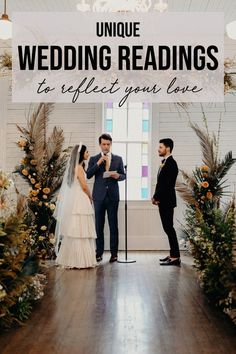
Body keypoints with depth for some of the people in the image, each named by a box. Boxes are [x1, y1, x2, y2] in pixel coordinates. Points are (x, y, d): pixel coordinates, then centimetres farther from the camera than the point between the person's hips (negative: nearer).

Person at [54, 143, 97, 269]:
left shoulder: (72, 166, 14)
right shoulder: (79, 167, -13)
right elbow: (84, 186, -14)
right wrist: (90, 197, 2)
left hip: (72, 201, 9)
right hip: (79, 201, -9)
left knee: (72, 230, 10)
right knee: (79, 230, -6)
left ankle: (69, 258, 15)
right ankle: (80, 260, -4)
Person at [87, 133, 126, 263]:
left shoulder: (118, 159, 9)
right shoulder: (94, 159, 7)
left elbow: (123, 175, 10)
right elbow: (88, 175, -4)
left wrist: (118, 176, -12)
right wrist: (98, 163, -15)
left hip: (113, 196, 0)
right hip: (99, 196, 0)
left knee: (113, 225, 1)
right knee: (99, 225, 4)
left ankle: (114, 253, 8)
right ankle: (99, 252, 11)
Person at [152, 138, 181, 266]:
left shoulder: (171, 164, -14)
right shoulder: (164, 163, 16)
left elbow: (167, 184, -19)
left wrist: (156, 197, -11)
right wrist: (156, 197, 4)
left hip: (167, 201, -9)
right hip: (162, 201, 9)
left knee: (169, 228, -7)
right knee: (167, 228, 11)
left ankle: (175, 257, -2)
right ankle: (173, 254, 18)